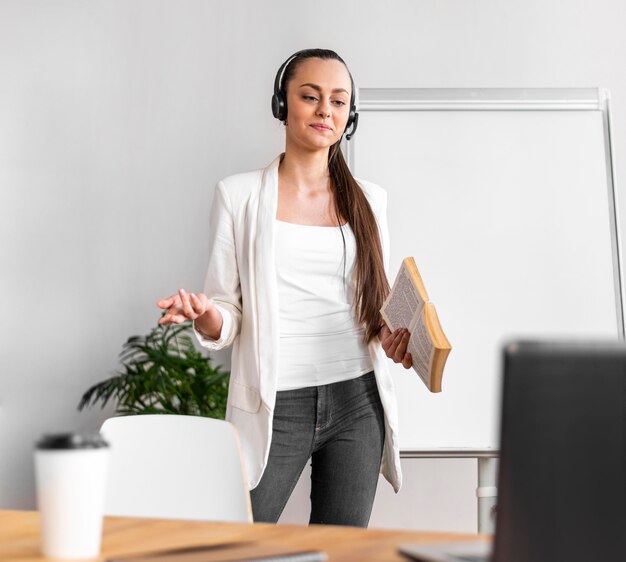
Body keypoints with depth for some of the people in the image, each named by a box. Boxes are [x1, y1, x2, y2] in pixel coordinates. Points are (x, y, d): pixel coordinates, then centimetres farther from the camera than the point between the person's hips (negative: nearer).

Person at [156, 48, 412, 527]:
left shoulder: (369, 199, 9)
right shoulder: (240, 195, 0)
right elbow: (227, 316, 0)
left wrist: (391, 335, -3)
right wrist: (206, 318, -22)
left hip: (357, 399, 3)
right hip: (275, 406, -3)